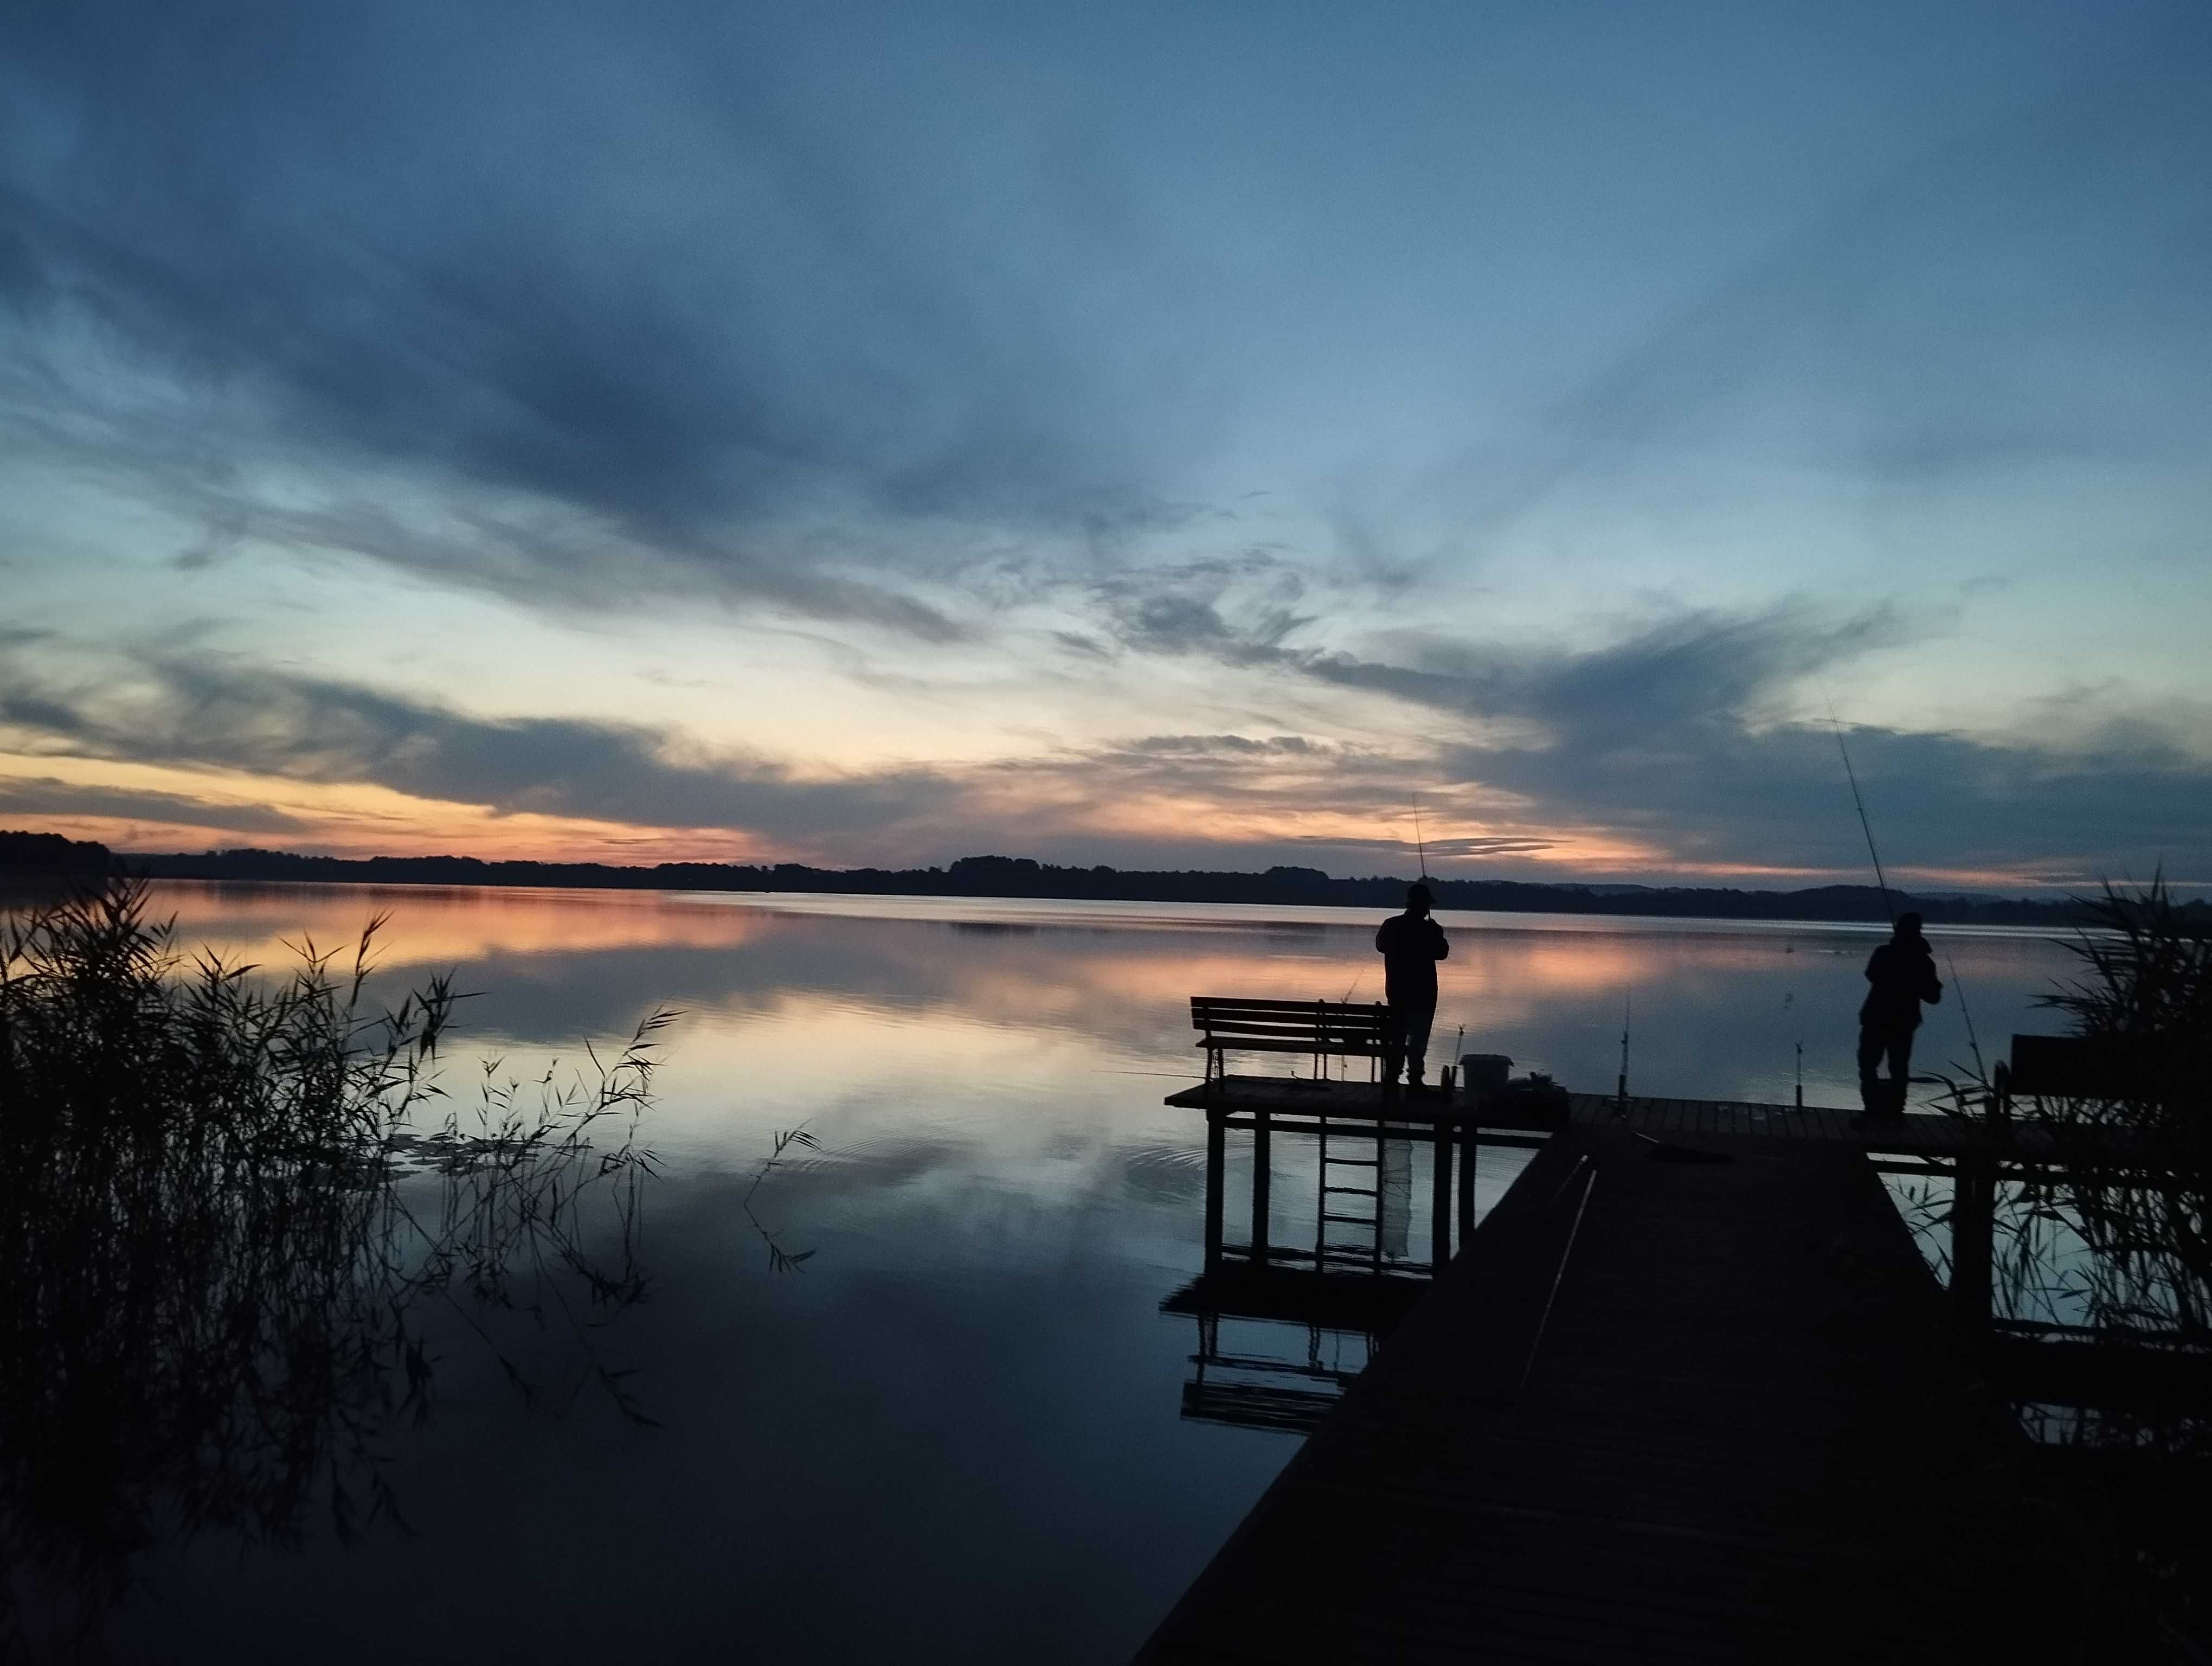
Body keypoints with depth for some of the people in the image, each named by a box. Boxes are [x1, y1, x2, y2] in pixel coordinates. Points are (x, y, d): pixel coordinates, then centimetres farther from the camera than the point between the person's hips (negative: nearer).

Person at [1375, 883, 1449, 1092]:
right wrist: (1438, 935, 11)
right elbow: (1442, 952, -4)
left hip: (1396, 990, 5)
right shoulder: (1429, 930, -15)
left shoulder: (1391, 925, -2)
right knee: (1419, 1038, 3)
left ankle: (1391, 1079, 14)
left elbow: (1380, 946, 13)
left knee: (1397, 1036, 14)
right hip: (1422, 992, -4)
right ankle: (1414, 1081, 2)